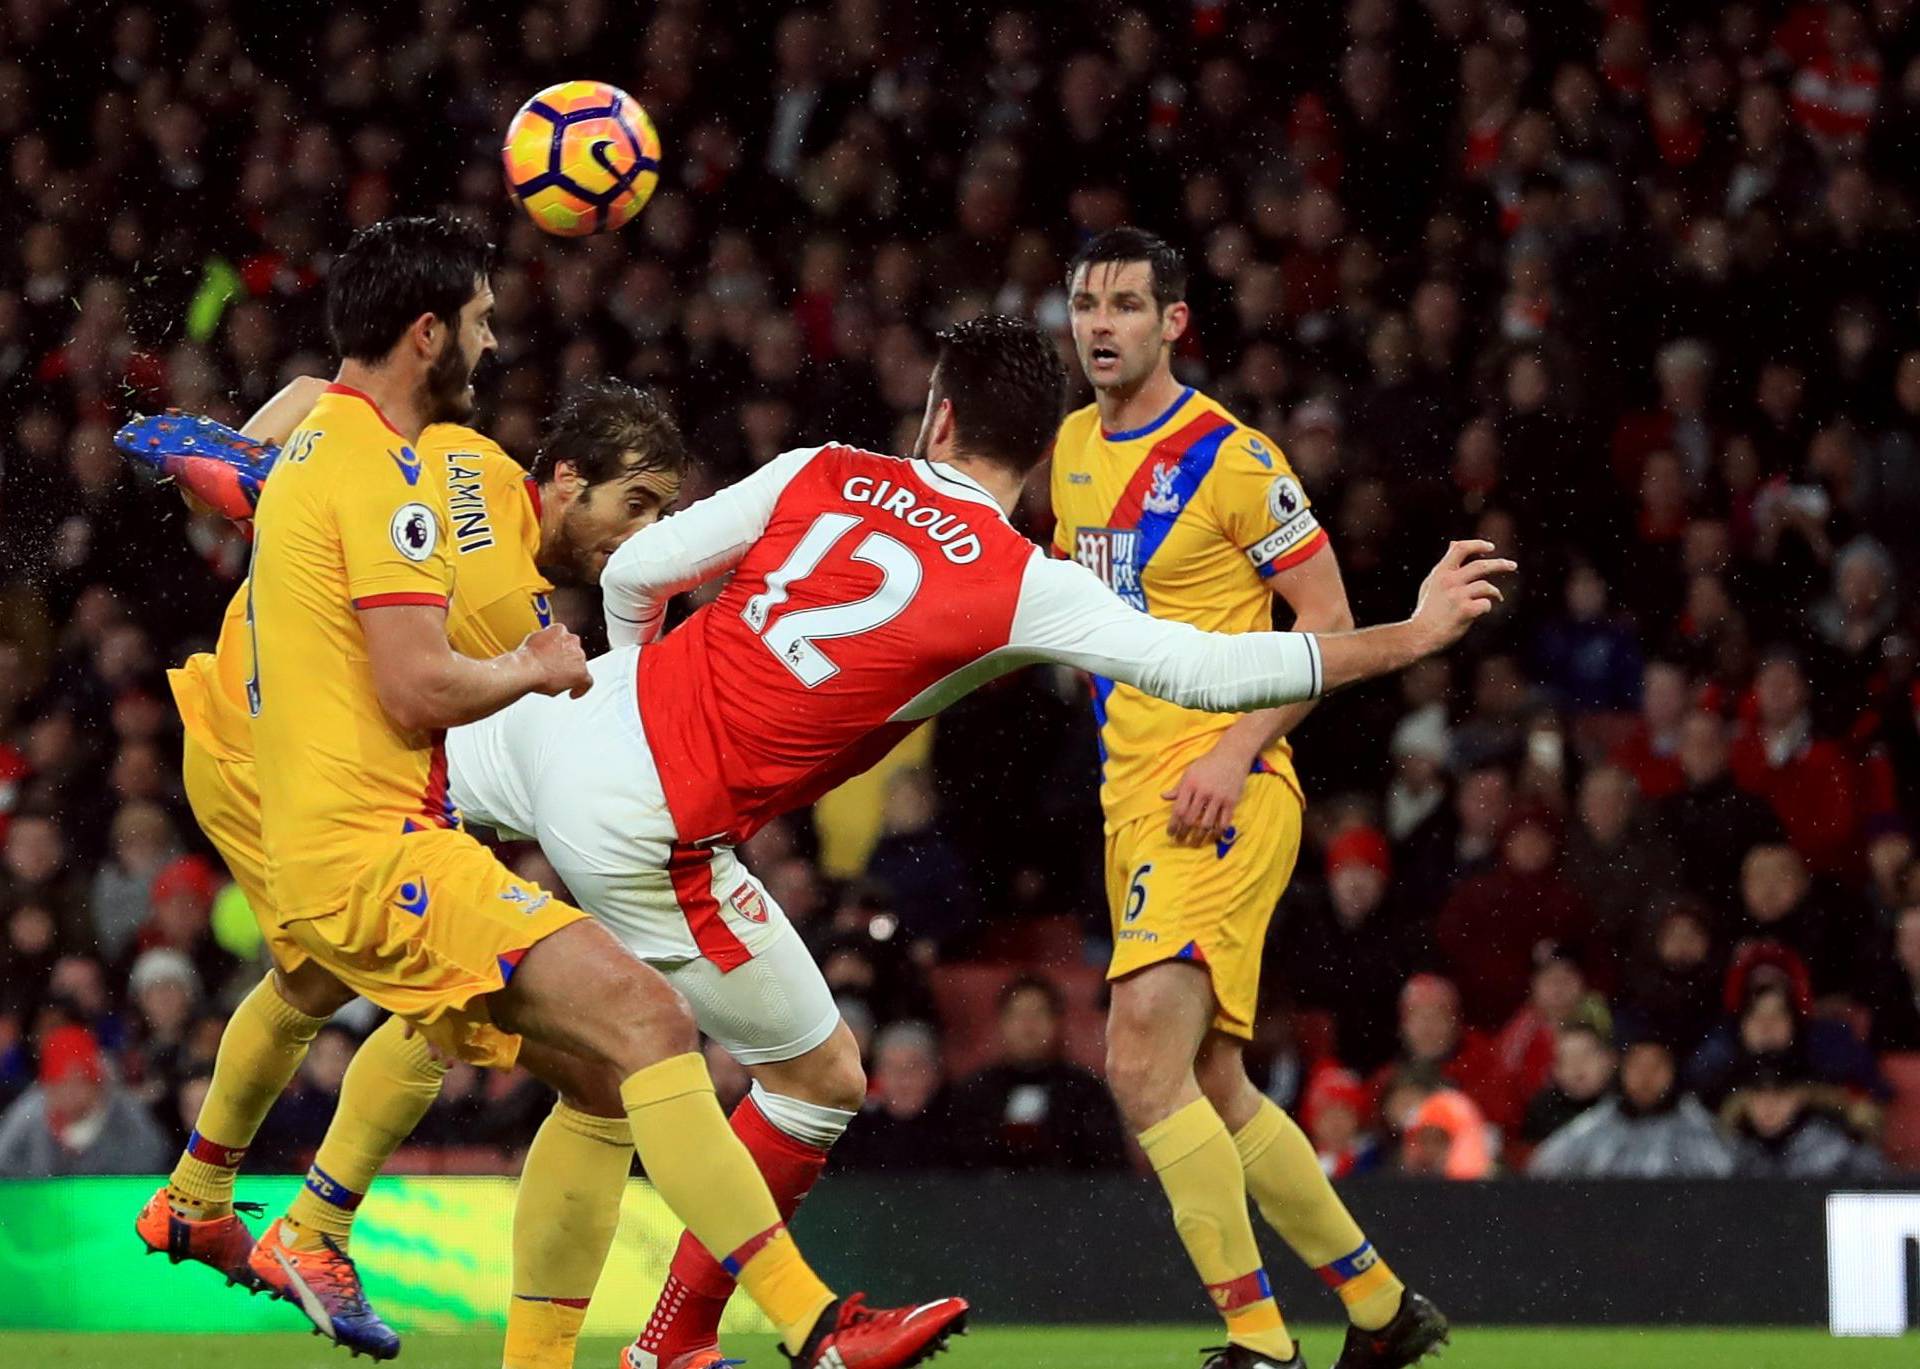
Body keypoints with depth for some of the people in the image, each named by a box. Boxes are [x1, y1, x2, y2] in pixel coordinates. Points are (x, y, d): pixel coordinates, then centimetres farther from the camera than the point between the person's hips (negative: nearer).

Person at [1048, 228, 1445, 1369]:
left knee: (1144, 1057, -22)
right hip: (1131, 800, 9)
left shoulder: (1230, 457, -10)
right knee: (1212, 1089, 12)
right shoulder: (1074, 448, 13)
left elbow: (1329, 624, -9)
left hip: (1224, 799, -9)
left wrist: (1238, 752, -18)